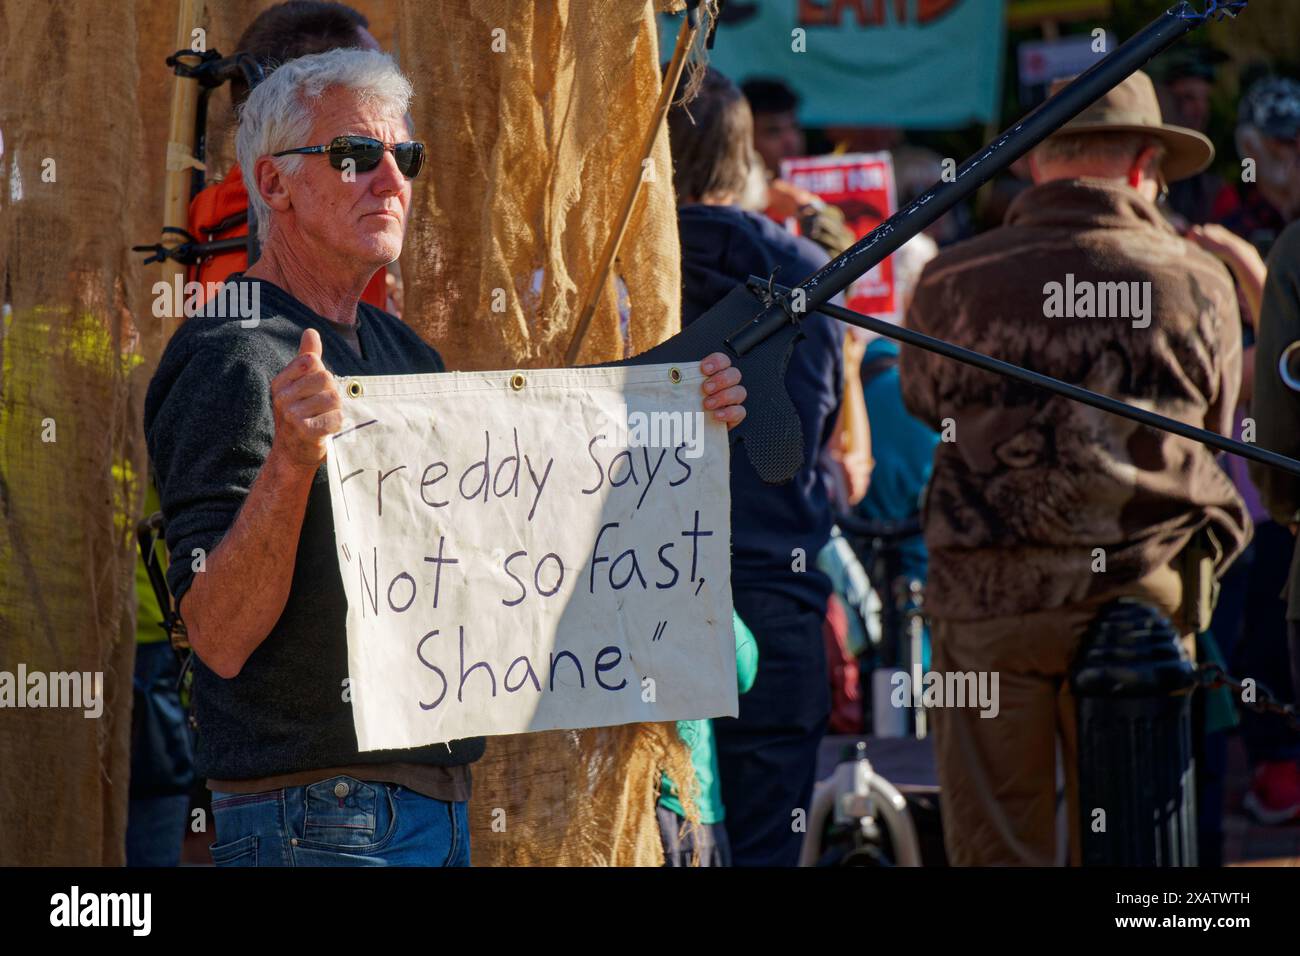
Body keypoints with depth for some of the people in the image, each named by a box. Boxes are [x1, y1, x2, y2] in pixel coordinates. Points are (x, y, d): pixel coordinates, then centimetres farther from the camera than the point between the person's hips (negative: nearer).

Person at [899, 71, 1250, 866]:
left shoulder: (951, 284, -3)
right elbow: (1217, 429, 11)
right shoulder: (1197, 283, -2)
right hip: (1142, 590, 0)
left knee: (996, 849, 6)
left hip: (986, 598, 0)